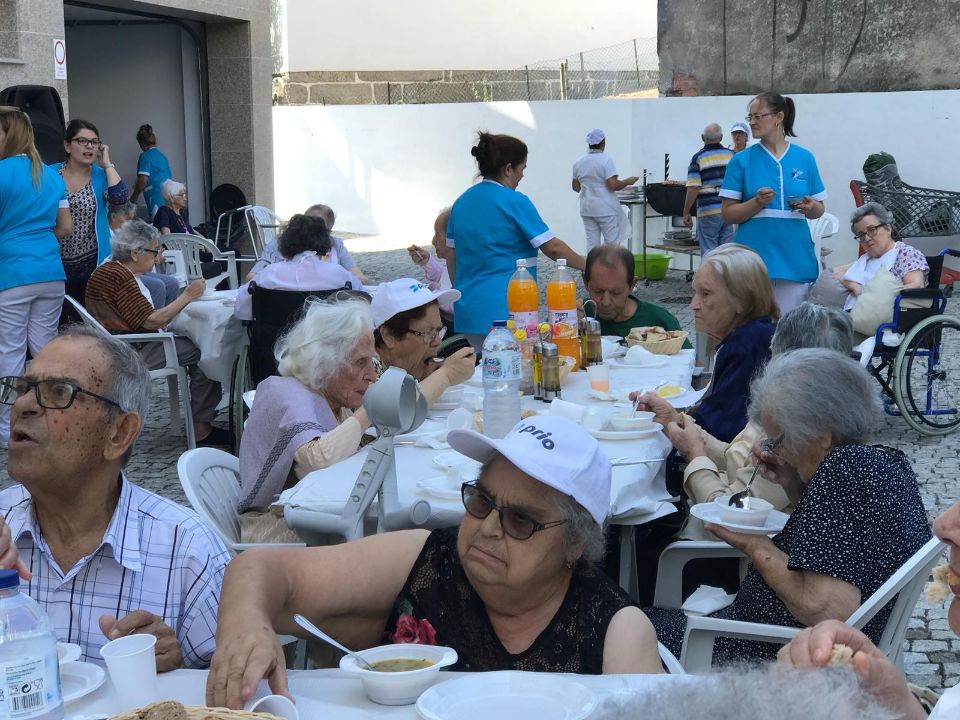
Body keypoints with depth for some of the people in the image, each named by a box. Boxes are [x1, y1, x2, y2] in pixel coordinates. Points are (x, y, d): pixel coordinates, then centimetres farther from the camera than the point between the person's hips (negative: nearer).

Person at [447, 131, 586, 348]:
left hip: (467, 309, 8)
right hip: (505, 309, -8)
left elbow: (451, 256, 16)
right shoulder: (515, 202, -10)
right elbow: (552, 247, -9)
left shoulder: (461, 202, 11)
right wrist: (585, 265, 5)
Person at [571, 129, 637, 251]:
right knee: (612, 243, -2)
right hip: (606, 209, -6)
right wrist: (628, 181, -1)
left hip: (586, 209, 6)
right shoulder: (605, 160, -11)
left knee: (591, 243, 8)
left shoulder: (578, 162, 8)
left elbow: (575, 187, 16)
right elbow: (613, 185, -18)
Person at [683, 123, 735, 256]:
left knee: (708, 253, 1)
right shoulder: (732, 155, 7)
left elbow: (693, 189, -12)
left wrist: (686, 213, -5)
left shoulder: (698, 157, -5)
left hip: (708, 211, -4)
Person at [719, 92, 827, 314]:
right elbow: (728, 215, 1)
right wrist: (757, 202, -15)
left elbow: (819, 211, 14)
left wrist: (810, 206, -8)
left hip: (795, 257, 2)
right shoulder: (741, 160, 4)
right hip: (754, 254, -1)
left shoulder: (805, 158, 8)